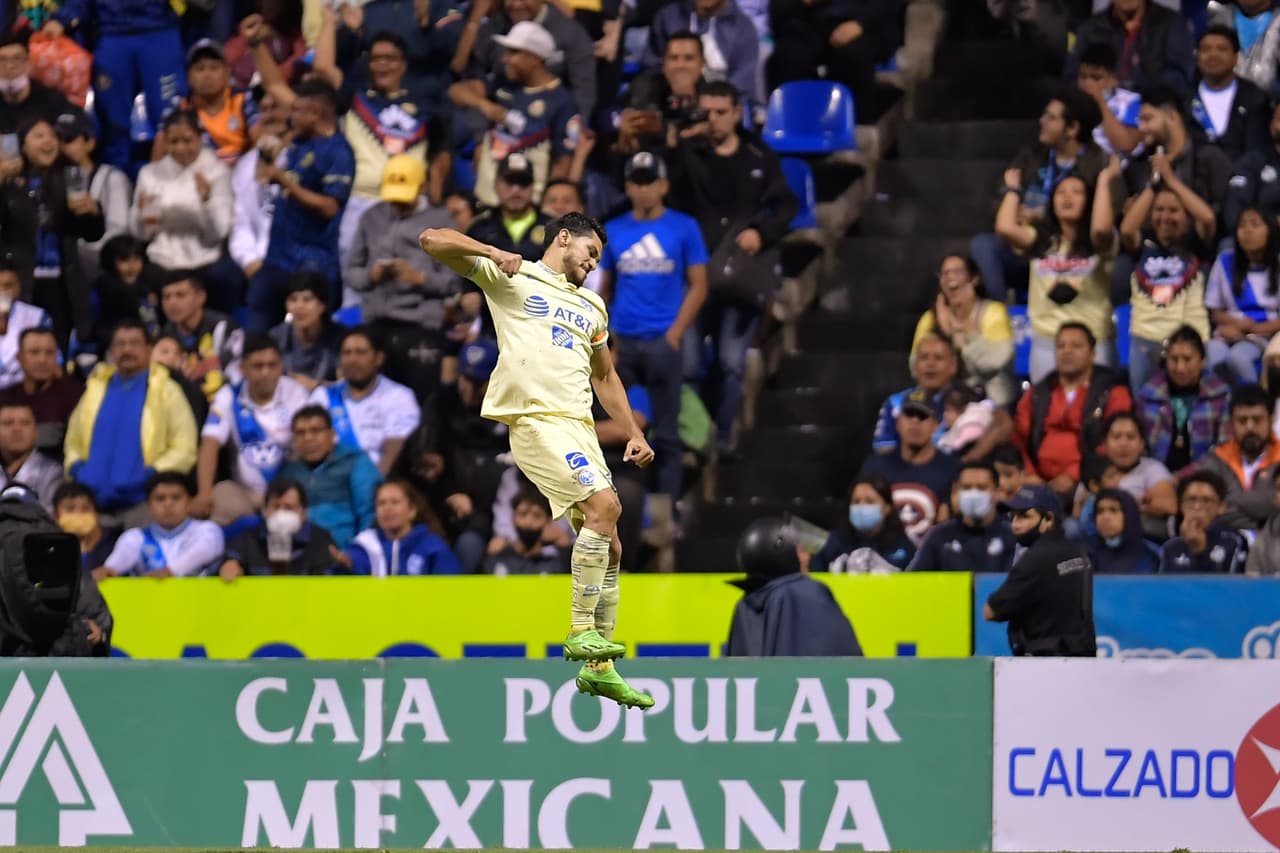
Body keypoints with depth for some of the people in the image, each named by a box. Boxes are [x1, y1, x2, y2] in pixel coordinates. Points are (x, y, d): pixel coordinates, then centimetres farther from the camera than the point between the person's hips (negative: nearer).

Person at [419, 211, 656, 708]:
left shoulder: (592, 307, 25)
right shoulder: (511, 277, 6)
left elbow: (605, 376, 34)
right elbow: (432, 240, 0)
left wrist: (633, 433, 24)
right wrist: (493, 253, -14)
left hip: (580, 427, 7)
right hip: (536, 419, -7)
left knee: (609, 546, 4)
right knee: (604, 505, -24)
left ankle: (598, 668, 11)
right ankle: (582, 633, -19)